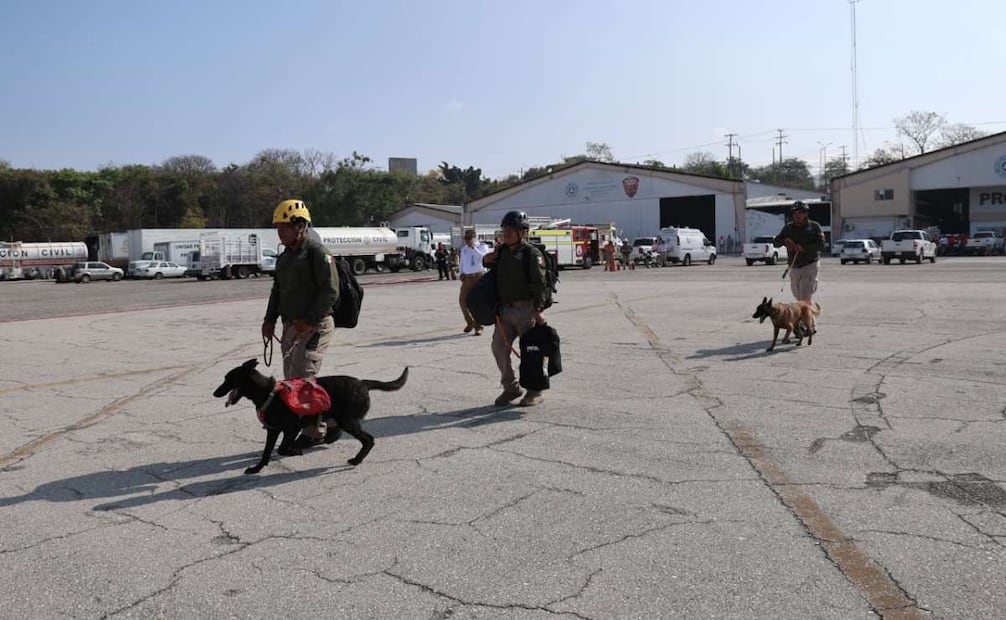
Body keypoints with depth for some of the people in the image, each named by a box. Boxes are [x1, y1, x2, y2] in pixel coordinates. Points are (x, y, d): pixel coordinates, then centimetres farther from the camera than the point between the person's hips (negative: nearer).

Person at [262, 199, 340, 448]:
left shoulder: (317, 252, -11)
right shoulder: (284, 257, 17)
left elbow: (331, 291, -18)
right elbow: (277, 290, 24)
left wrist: (309, 321, -21)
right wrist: (270, 320, 12)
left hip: (314, 327, -9)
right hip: (291, 326, 9)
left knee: (302, 379, -12)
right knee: (291, 380, 9)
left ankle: (314, 431, -1)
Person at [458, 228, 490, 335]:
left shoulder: (482, 247, -1)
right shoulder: (464, 248, 16)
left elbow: (484, 258, -21)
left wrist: (474, 248, -19)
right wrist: (461, 273, 13)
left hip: (479, 277, -5)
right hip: (467, 278, 5)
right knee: (463, 300, -1)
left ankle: (478, 327, 6)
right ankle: (470, 322, 20)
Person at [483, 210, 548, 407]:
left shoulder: (532, 253, -9)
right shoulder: (502, 250, 13)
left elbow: (539, 283, -16)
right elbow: (490, 263, 33)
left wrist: (539, 309, -24)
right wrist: (487, 259, 9)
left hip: (525, 309, -7)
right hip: (505, 309, 7)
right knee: (499, 348, 7)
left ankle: (535, 390, 15)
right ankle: (510, 388, 21)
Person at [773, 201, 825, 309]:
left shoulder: (814, 226, -1)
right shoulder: (788, 227, 11)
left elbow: (821, 245, -11)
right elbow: (775, 242, 8)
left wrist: (803, 248, -22)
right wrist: (785, 241, -12)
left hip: (810, 266, -5)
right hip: (794, 267, 5)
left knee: (805, 297, -16)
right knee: (799, 299, 11)